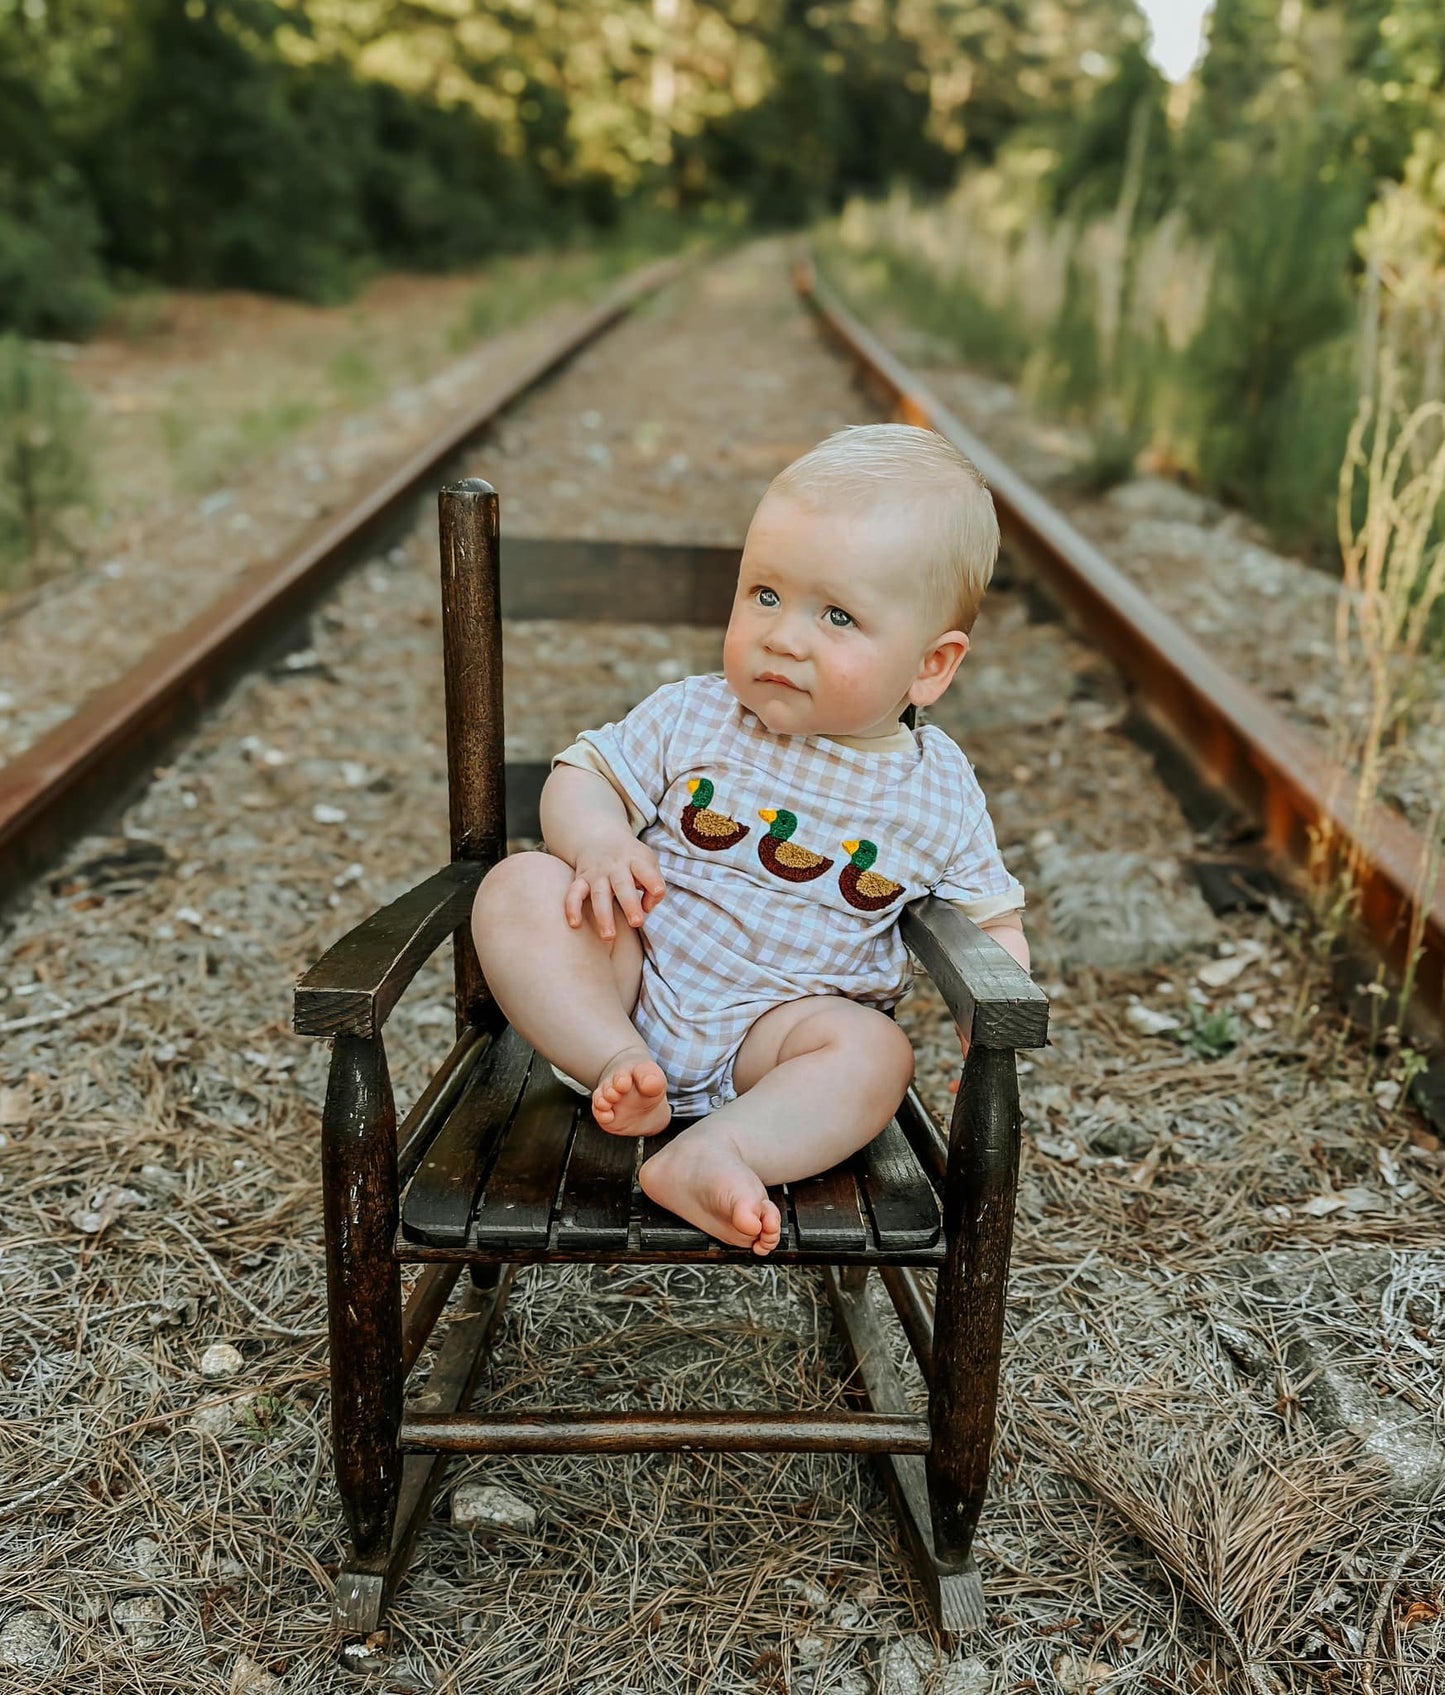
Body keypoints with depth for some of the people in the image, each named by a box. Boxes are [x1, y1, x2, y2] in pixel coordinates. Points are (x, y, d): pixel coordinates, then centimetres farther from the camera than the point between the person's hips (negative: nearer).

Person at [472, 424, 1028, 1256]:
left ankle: (707, 1155, -41)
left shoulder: (938, 793, -3)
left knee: (874, 1052, -29)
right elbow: (582, 775, 2)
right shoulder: (694, 719, -4)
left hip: (776, 1030, 0)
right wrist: (599, 840, -22)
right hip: (628, 984, 1)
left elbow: (994, 923, 7)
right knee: (520, 888, -20)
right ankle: (618, 1066, -25)